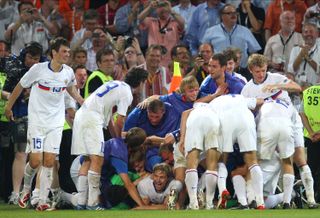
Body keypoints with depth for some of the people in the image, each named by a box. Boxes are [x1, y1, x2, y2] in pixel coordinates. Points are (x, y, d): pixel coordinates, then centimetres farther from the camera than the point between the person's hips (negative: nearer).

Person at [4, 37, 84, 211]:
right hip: (36, 121, -3)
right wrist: (8, 106, 10)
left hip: (56, 123, 3)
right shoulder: (38, 69, -12)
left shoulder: (68, 72, 1)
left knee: (49, 162, -5)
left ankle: (42, 201, -3)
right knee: (35, 161, -9)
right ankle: (26, 189, 21)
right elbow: (20, 86, 3)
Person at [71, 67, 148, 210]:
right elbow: (120, 122, -1)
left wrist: (116, 136, 28)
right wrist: (119, 138, 16)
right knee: (97, 160, -12)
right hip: (92, 119, -10)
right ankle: (92, 203, -16)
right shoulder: (126, 93, -3)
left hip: (81, 116, 10)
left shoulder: (117, 85, 24)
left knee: (88, 160, 12)